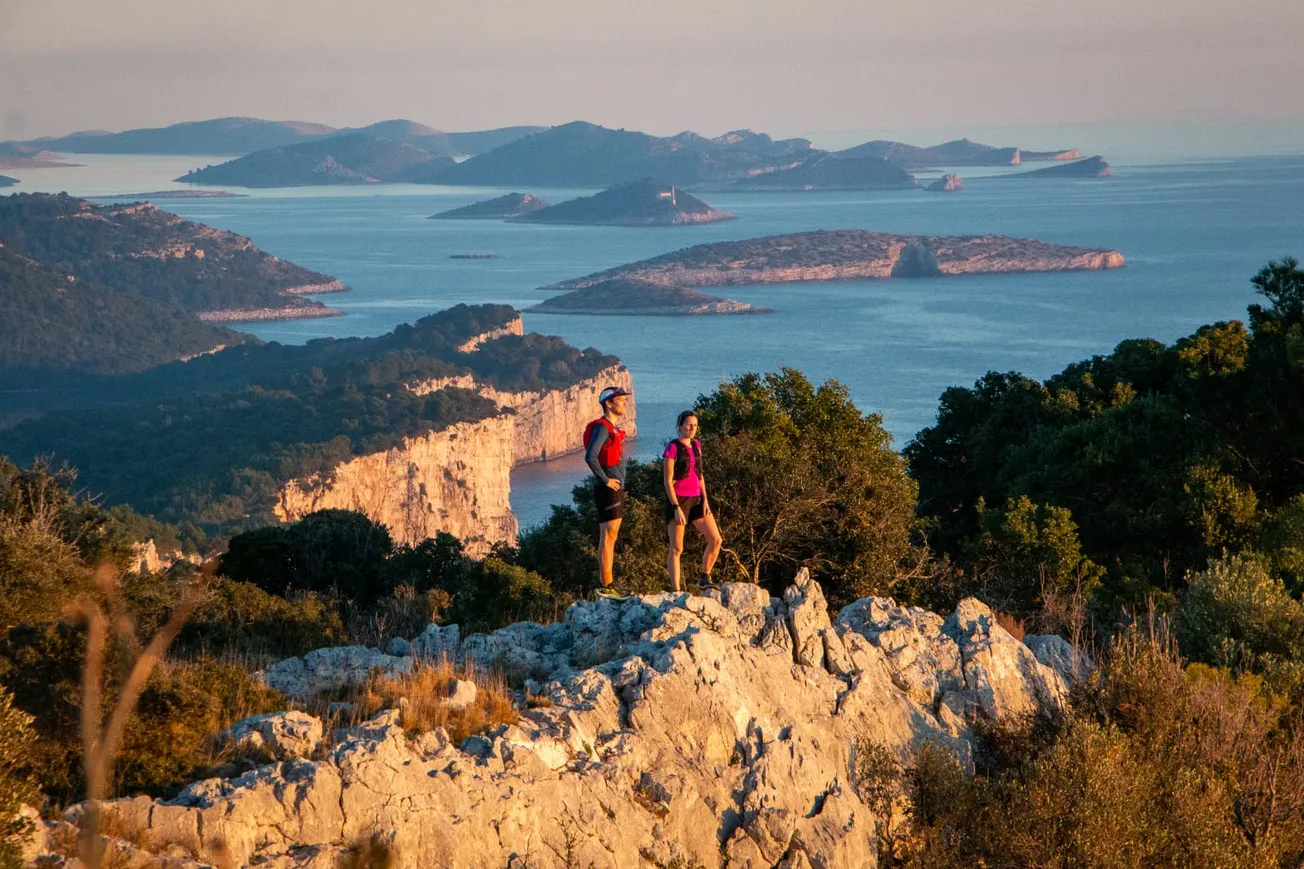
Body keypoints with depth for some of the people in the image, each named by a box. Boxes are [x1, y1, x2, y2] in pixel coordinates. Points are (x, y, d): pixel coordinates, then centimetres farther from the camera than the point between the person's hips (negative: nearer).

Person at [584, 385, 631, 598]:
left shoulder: (615, 428, 17)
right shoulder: (602, 427, -14)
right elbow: (590, 456, -26)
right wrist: (605, 480, -19)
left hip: (616, 488, 10)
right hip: (607, 490, -10)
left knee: (610, 537, 12)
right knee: (608, 536, -9)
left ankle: (606, 582, 16)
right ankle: (605, 586, -9)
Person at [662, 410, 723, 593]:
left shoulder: (696, 445, 13)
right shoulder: (672, 447, -9)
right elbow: (668, 481, -11)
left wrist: (705, 500, 6)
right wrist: (676, 508, -18)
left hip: (696, 500, 7)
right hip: (678, 500, -7)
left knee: (716, 540, 0)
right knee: (677, 549, -6)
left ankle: (705, 578, 15)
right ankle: (676, 590, -5)